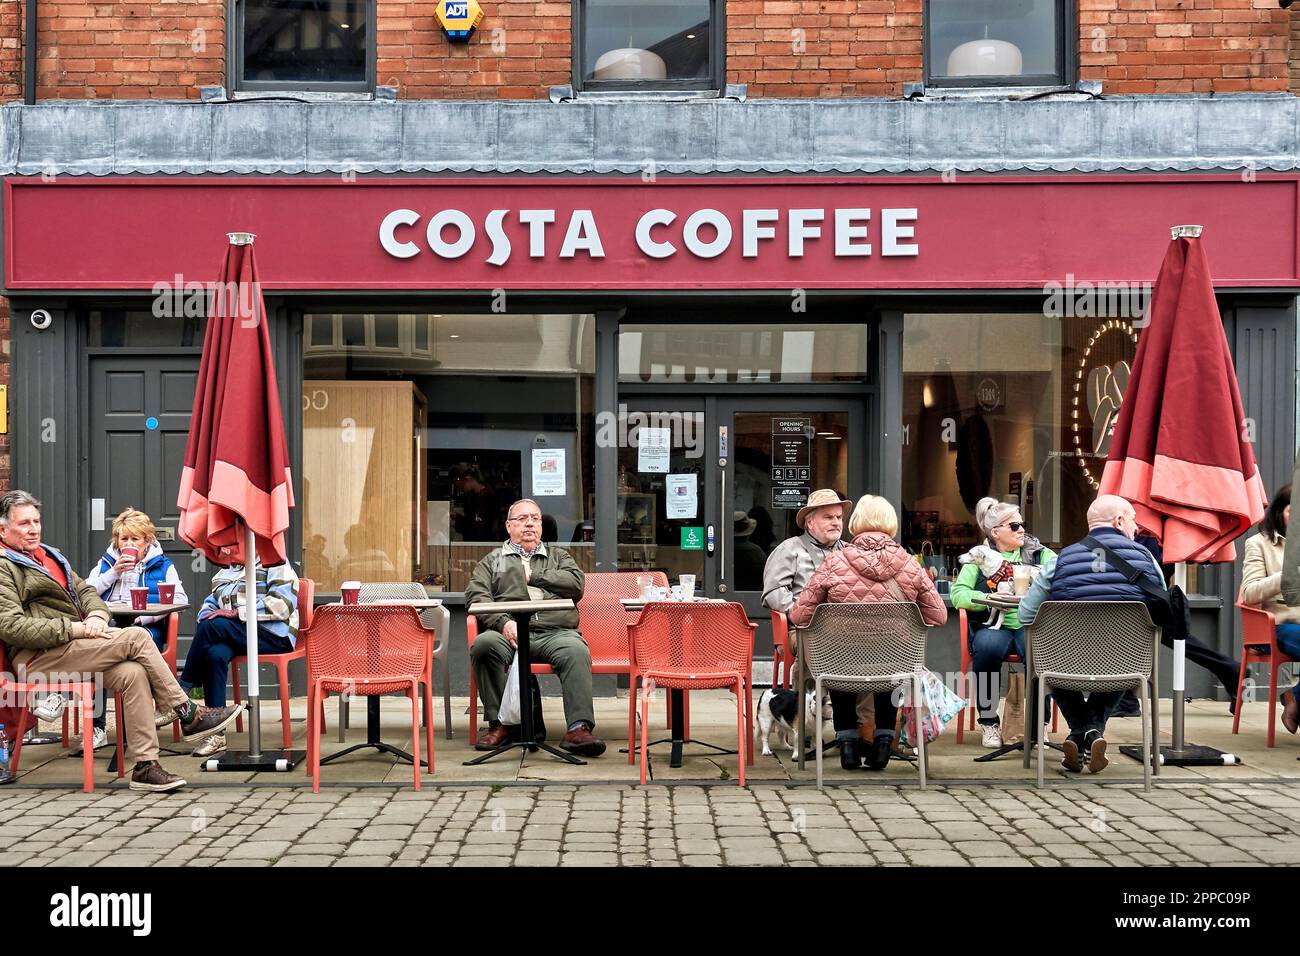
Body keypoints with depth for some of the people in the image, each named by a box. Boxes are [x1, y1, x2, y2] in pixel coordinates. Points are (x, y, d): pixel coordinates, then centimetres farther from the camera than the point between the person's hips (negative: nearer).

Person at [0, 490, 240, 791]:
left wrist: (96, 614, -2)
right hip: (38, 657, -8)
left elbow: (84, 590, 23)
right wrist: (75, 628, -19)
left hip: (72, 644, 8)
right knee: (136, 637, -21)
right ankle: (188, 716, -11)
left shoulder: (49, 556, 24)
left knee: (132, 673, -21)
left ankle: (144, 765, -21)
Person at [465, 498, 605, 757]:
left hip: (556, 631, 0)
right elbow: (475, 595, 8)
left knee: (576, 651, -34)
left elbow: (576, 584, 8)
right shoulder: (493, 560, 26)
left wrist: (533, 577, 6)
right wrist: (503, 623, -10)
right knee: (484, 644, -33)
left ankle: (578, 728, -42)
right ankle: (501, 723, -25)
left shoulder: (558, 556, 29)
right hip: (509, 633, 0)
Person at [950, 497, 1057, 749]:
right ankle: (988, 722, -17)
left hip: (1031, 624, 1)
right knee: (988, 647, -35)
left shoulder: (1038, 553, 14)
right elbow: (958, 594, -4)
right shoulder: (980, 556, 9)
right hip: (993, 625, -1)